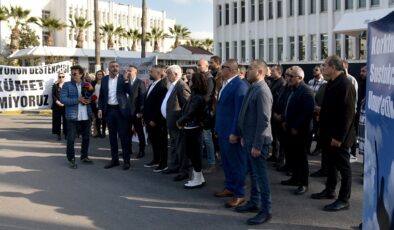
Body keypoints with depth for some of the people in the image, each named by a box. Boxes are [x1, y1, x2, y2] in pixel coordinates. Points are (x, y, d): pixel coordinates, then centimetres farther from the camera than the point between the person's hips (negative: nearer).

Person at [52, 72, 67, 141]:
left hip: (66, 105, -1)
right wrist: (57, 102, -12)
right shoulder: (55, 85, 9)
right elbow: (53, 95, 3)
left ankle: (66, 134, 11)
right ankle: (58, 134, 9)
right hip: (57, 106, 1)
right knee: (57, 120, 2)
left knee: (65, 120, 1)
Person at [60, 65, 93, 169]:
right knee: (71, 138, -1)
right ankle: (71, 159, 11)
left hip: (86, 116, 4)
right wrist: (78, 100, -18)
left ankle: (84, 156, 29)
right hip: (72, 116, -4)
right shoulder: (67, 85, -2)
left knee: (86, 137, 13)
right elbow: (63, 99, -12)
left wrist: (89, 100, -10)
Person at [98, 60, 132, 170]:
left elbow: (130, 92, -12)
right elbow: (101, 95, 12)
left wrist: (126, 80, -23)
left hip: (121, 110, -4)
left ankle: (126, 160, 6)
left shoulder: (123, 78, -3)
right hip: (109, 110, 4)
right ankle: (114, 159, 20)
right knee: (112, 136, 11)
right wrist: (100, 109, 4)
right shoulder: (104, 79, 8)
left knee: (123, 135, -1)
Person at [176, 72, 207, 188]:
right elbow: (186, 110, 12)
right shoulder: (195, 95, 11)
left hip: (193, 129, -10)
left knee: (194, 154, 0)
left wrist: (179, 122, -8)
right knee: (193, 154, 16)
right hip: (190, 129, 10)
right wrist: (182, 122, 0)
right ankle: (198, 177, 27)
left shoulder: (197, 98, -19)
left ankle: (198, 180, 12)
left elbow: (190, 114, -21)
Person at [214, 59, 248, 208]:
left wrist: (234, 132, -22)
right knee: (226, 161, 18)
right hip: (223, 131, 9)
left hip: (232, 132, -9)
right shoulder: (225, 84, 14)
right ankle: (230, 187, 31)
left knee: (236, 162, 1)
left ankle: (239, 194, 10)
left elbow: (239, 111, -21)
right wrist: (218, 128, 17)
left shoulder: (240, 85, -16)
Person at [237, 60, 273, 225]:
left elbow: (263, 120, -22)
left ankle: (266, 210, 10)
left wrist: (257, 145, -21)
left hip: (257, 141, -9)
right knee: (253, 173, 18)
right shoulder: (253, 88, 10)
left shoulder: (262, 91, -19)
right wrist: (243, 136, 17)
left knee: (260, 174, 0)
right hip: (249, 138, 9)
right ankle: (254, 202, 31)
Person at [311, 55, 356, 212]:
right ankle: (329, 191, 35)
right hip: (328, 133, 9)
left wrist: (339, 137, -21)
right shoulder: (331, 84, 10)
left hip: (339, 136, -9)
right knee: (331, 163, 20)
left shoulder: (345, 85, -19)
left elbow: (348, 114, -22)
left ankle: (344, 200, 10)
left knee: (343, 167, 1)